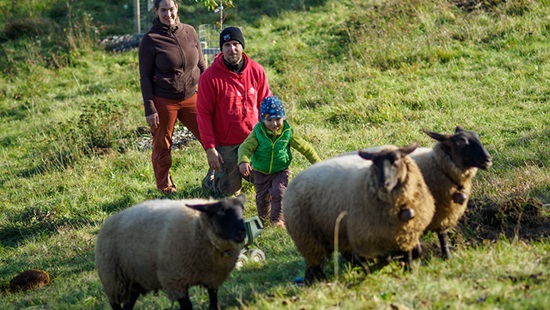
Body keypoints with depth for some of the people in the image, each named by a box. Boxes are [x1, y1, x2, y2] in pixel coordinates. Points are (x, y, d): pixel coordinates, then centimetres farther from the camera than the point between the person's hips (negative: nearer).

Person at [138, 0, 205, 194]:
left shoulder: (189, 32, 4)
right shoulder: (150, 40, -7)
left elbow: (202, 66, 13)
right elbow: (145, 77, -6)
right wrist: (150, 109, -10)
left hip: (190, 98, 3)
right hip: (164, 101, -3)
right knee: (162, 146, 6)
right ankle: (165, 188, 22)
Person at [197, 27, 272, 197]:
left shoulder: (257, 71, -3)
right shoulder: (210, 77, -13)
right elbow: (204, 114, -11)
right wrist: (210, 148, -15)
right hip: (225, 145, -3)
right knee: (229, 190, 3)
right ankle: (213, 174, 35)